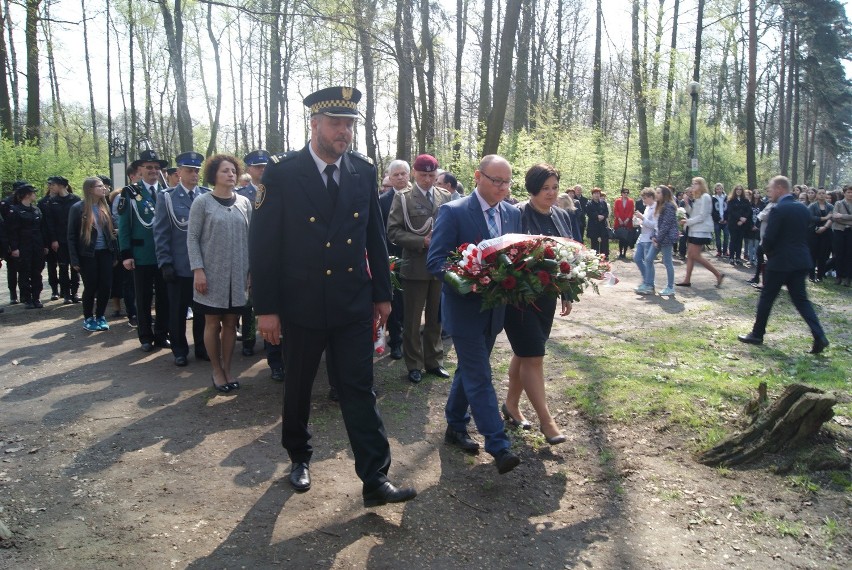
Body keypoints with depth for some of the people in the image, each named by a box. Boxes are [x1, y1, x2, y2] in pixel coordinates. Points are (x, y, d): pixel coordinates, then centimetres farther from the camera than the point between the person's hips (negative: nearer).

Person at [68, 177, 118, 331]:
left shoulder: (105, 207, 7)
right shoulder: (78, 208, -7)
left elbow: (111, 230, 10)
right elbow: (71, 235, -6)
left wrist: (115, 254, 4)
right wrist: (74, 260, -10)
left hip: (105, 253, 4)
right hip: (87, 255, -4)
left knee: (106, 286, 2)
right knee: (90, 287, 3)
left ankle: (100, 316, 20)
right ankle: (88, 318, 19)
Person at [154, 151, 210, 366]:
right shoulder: (167, 198, 0)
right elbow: (160, 233, -2)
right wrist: (165, 263, -8)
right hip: (178, 266, -1)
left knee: (202, 310, 11)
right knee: (178, 312, 9)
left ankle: (202, 348, 25)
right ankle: (179, 351, 22)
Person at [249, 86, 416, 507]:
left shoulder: (364, 171, 1)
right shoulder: (282, 172, -9)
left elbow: (375, 236, 8)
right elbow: (263, 243, -9)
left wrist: (382, 294, 7)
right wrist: (266, 308, -11)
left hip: (354, 304, 2)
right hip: (302, 304, -1)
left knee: (360, 390, 2)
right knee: (298, 388, 16)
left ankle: (375, 479, 8)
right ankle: (299, 457, 38)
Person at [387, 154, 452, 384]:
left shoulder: (445, 196, 7)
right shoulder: (403, 198, -3)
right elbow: (393, 231, -9)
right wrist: (422, 242, -17)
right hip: (415, 266, -3)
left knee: (436, 318, 13)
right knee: (412, 320, 7)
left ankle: (434, 361, 26)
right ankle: (414, 365, 20)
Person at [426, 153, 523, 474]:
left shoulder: (512, 214, 5)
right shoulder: (453, 212, -13)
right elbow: (435, 262, -15)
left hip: (495, 309, 6)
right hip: (465, 308, -6)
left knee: (470, 371, 19)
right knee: (480, 378, -4)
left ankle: (455, 427, 35)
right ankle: (498, 447, 1)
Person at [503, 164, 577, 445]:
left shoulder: (562, 217, 6)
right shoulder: (518, 214, -13)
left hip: (546, 297, 6)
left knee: (524, 353, 17)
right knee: (533, 357, -3)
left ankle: (511, 405, 32)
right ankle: (546, 420, 7)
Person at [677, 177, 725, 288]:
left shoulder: (705, 197, -12)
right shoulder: (697, 198, 16)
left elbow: (702, 216, -18)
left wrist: (687, 222, -14)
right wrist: (687, 203, 1)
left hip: (701, 231, -9)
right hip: (694, 230, 9)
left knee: (695, 256, -10)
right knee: (689, 255, 6)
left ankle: (718, 274, -1)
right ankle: (687, 280, 8)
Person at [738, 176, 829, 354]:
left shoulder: (778, 209, -16)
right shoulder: (803, 208, 9)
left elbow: (768, 238, -16)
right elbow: (806, 233, 14)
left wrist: (768, 253, 3)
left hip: (780, 262, -7)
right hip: (801, 261, 7)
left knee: (766, 298, 6)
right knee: (801, 299, 11)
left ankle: (757, 335, 16)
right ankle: (819, 336, 0)